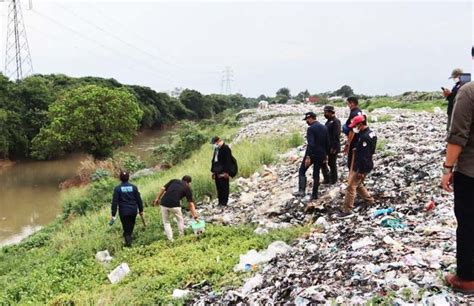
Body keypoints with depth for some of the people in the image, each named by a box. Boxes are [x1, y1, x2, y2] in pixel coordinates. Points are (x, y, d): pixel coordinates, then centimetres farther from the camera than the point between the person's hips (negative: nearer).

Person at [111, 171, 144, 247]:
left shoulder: (117, 188, -9)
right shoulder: (133, 187, -3)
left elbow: (114, 202, -11)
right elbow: (139, 199, 1)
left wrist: (113, 215, -8)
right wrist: (141, 210, 12)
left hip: (123, 212, -2)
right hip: (133, 211, 2)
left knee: (126, 227, 8)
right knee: (131, 226, 22)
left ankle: (128, 241, -4)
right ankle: (128, 239, 38)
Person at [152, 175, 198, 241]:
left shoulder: (173, 181, 20)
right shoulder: (187, 188, 13)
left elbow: (163, 189, 10)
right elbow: (191, 203, 9)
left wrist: (157, 199, 15)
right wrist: (194, 214, 10)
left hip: (164, 203, 2)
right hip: (174, 205, -2)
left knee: (166, 222, 19)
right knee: (180, 220, 24)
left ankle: (170, 240, 16)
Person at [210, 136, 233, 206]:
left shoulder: (225, 148, -9)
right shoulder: (216, 149, 17)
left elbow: (228, 161, -14)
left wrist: (226, 172, -18)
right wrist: (213, 171, 17)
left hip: (223, 172, -8)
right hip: (217, 172, 8)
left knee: (224, 187, -4)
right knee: (219, 188, 10)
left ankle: (224, 202, 1)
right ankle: (220, 202, 16)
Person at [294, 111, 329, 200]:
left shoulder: (311, 128, -15)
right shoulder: (324, 127, 8)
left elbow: (310, 144, -23)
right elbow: (327, 142, 13)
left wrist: (308, 157, -25)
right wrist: (326, 154, 20)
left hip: (312, 154, -7)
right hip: (321, 155, 7)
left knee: (302, 171, 5)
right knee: (316, 174, 12)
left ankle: (301, 191, -8)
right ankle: (314, 194, 15)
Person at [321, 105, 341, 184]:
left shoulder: (336, 121, -15)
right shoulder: (328, 121, 14)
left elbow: (336, 135, -20)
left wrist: (334, 148, -22)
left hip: (333, 147, -9)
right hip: (327, 146, 9)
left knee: (332, 163, 1)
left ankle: (333, 180, 14)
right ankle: (327, 179, 21)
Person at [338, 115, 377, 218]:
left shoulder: (365, 137, -25)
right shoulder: (370, 133, 8)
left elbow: (364, 156, -26)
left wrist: (361, 171, -22)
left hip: (360, 167, -10)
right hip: (366, 165, 10)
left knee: (351, 186, -5)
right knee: (358, 184, 24)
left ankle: (347, 210, -1)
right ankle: (369, 200, 36)